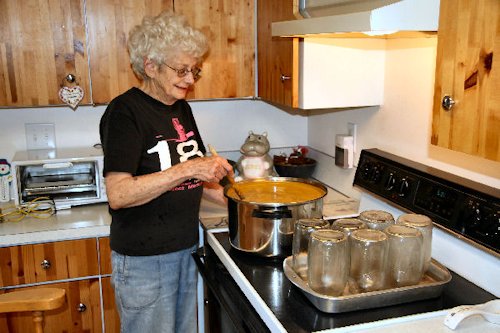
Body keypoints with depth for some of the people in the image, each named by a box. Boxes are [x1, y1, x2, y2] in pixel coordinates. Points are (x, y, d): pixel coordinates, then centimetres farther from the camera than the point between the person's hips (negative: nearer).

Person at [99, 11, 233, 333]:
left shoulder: (181, 108, 7)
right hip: (143, 259, -7)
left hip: (185, 248, 7)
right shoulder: (125, 111, -16)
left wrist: (224, 195, 2)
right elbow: (118, 194, -25)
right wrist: (187, 169, -29)